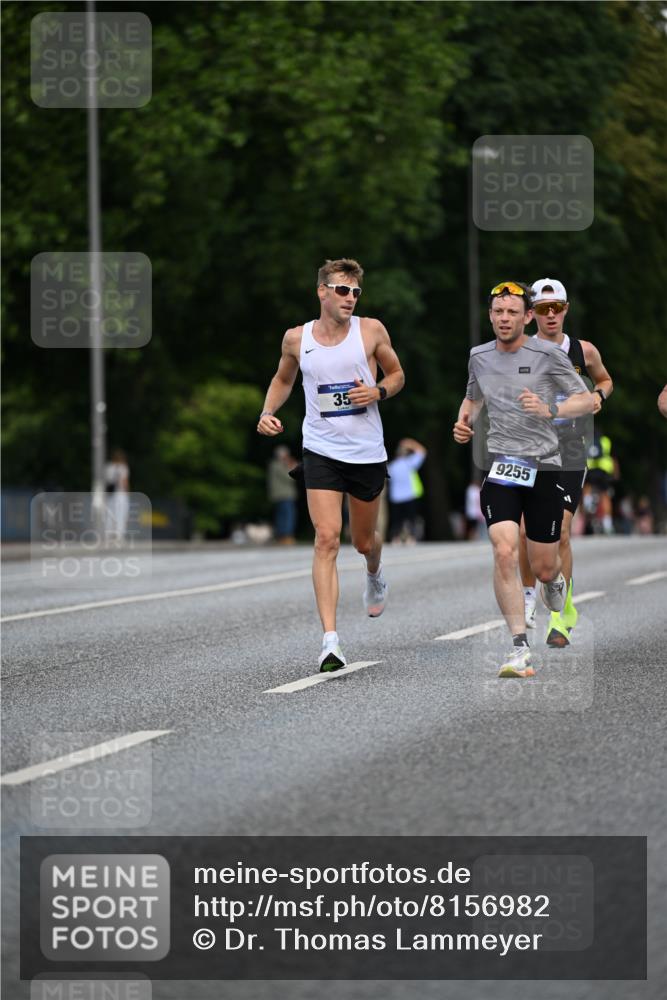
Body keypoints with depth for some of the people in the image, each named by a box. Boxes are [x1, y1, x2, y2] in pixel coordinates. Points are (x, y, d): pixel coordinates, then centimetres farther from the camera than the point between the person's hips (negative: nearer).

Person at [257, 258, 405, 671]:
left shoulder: (371, 331, -2)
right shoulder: (297, 339, 1)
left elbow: (397, 374, 11)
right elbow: (284, 379, 19)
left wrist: (378, 392, -11)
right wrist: (268, 412, 1)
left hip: (368, 451, 1)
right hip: (321, 451, -1)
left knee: (364, 541, 16)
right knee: (327, 539, -16)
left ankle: (375, 574, 56)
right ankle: (330, 641, -20)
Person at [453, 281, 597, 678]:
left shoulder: (547, 355, -6)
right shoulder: (479, 357, 7)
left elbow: (589, 400, -3)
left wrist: (550, 410, -20)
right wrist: (465, 421, 6)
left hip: (544, 466, -2)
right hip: (501, 465, 2)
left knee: (544, 568, 6)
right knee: (505, 552, -20)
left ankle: (554, 581, 47)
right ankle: (520, 648, -18)